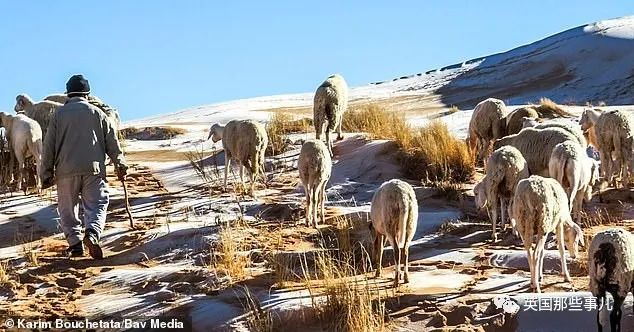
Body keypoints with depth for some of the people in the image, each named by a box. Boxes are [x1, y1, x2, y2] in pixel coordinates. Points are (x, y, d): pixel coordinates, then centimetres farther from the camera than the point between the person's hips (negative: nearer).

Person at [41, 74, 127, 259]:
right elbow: (112, 142, 11)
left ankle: (75, 242, 1)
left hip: (66, 170, 0)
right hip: (94, 168, 0)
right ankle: (92, 233, -25)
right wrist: (120, 165, 18)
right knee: (96, 205, 1)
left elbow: (49, 146, 6)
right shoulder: (97, 113, 11)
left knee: (67, 209, 11)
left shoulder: (59, 114, 8)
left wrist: (47, 174, 10)